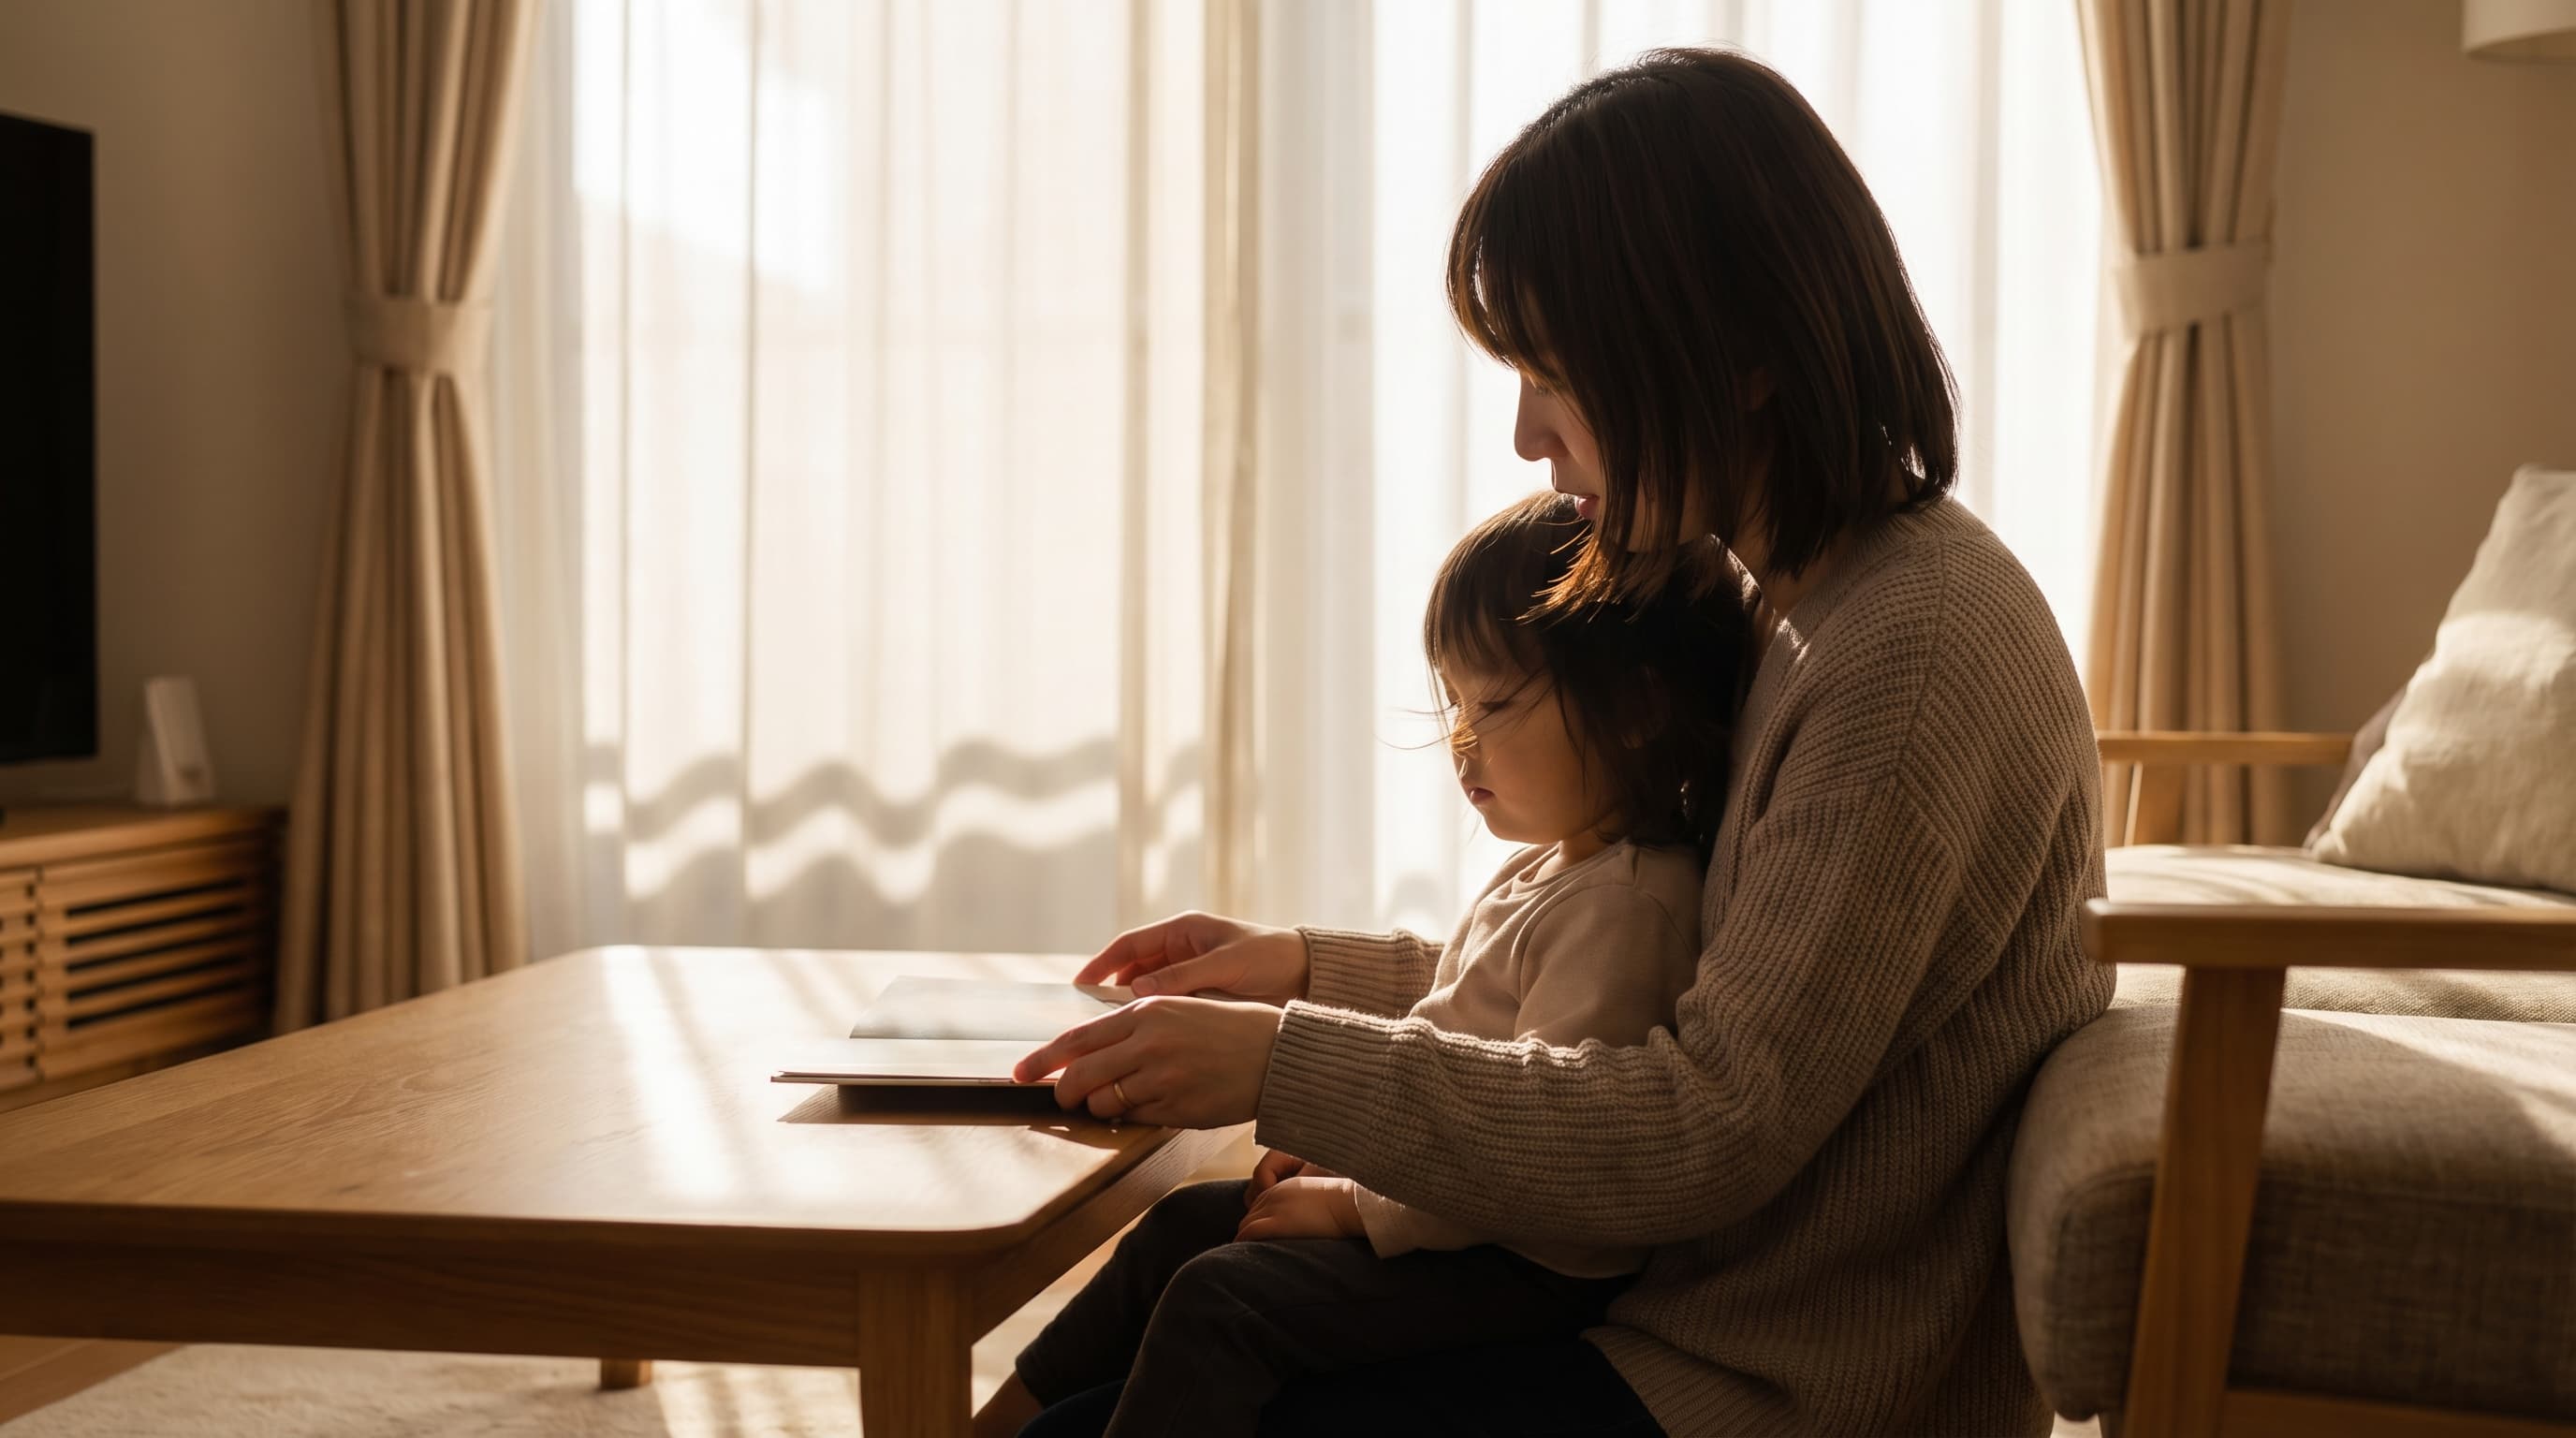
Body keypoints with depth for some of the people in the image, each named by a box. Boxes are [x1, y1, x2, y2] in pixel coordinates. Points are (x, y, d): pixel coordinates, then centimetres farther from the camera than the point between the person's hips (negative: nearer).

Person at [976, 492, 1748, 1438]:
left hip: (1528, 1269, -11)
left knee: (1221, 1298, -19)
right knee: (1185, 1225, 13)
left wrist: (1356, 1208, -18)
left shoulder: (1623, 906, -23)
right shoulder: (1544, 869, 10)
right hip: (1447, 1206, 11)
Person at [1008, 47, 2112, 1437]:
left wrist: (1288, 1064, -22)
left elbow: (1716, 1127, -24)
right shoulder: (1810, 607, 8)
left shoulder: (1919, 647, -22)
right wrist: (1310, 968, 9)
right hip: (1698, 1305, 9)